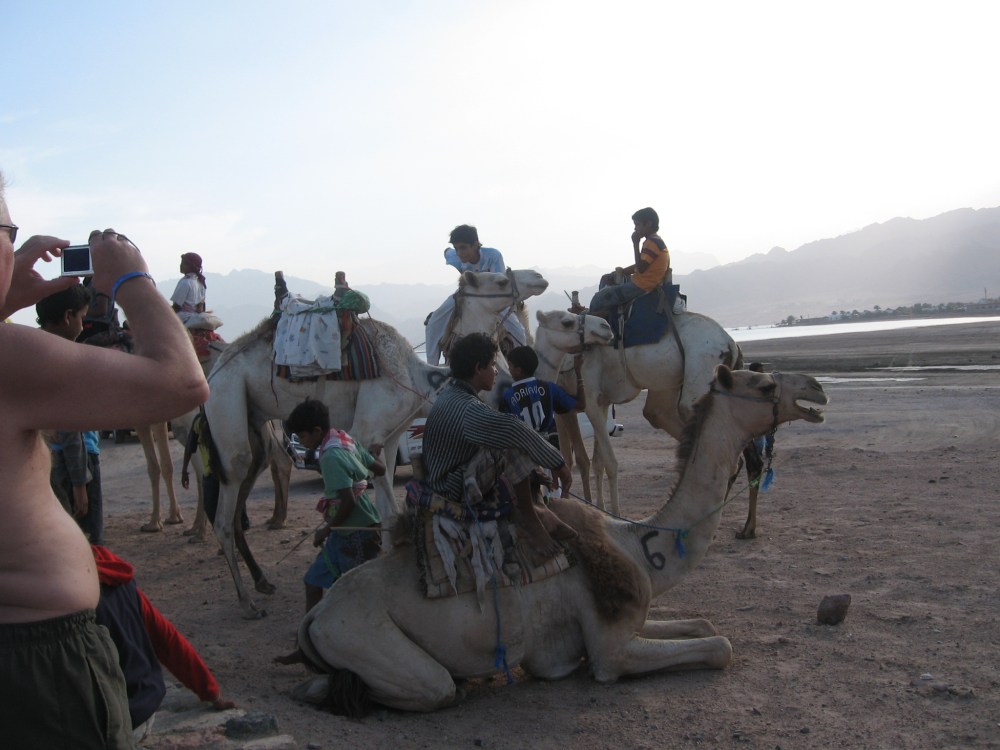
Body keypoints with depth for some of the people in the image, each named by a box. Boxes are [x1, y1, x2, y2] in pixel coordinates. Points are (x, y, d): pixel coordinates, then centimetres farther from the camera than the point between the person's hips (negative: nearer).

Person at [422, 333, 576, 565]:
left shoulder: (449, 394, 7)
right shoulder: (467, 409, -25)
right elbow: (515, 430, -34)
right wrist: (559, 465, -26)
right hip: (456, 490, -11)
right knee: (517, 444, -28)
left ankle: (527, 508, 8)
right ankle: (526, 513, -12)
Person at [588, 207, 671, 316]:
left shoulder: (652, 242, -18)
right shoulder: (654, 241, 15)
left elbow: (640, 268, -24)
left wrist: (635, 243, -20)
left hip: (641, 287, -11)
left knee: (600, 298, -11)